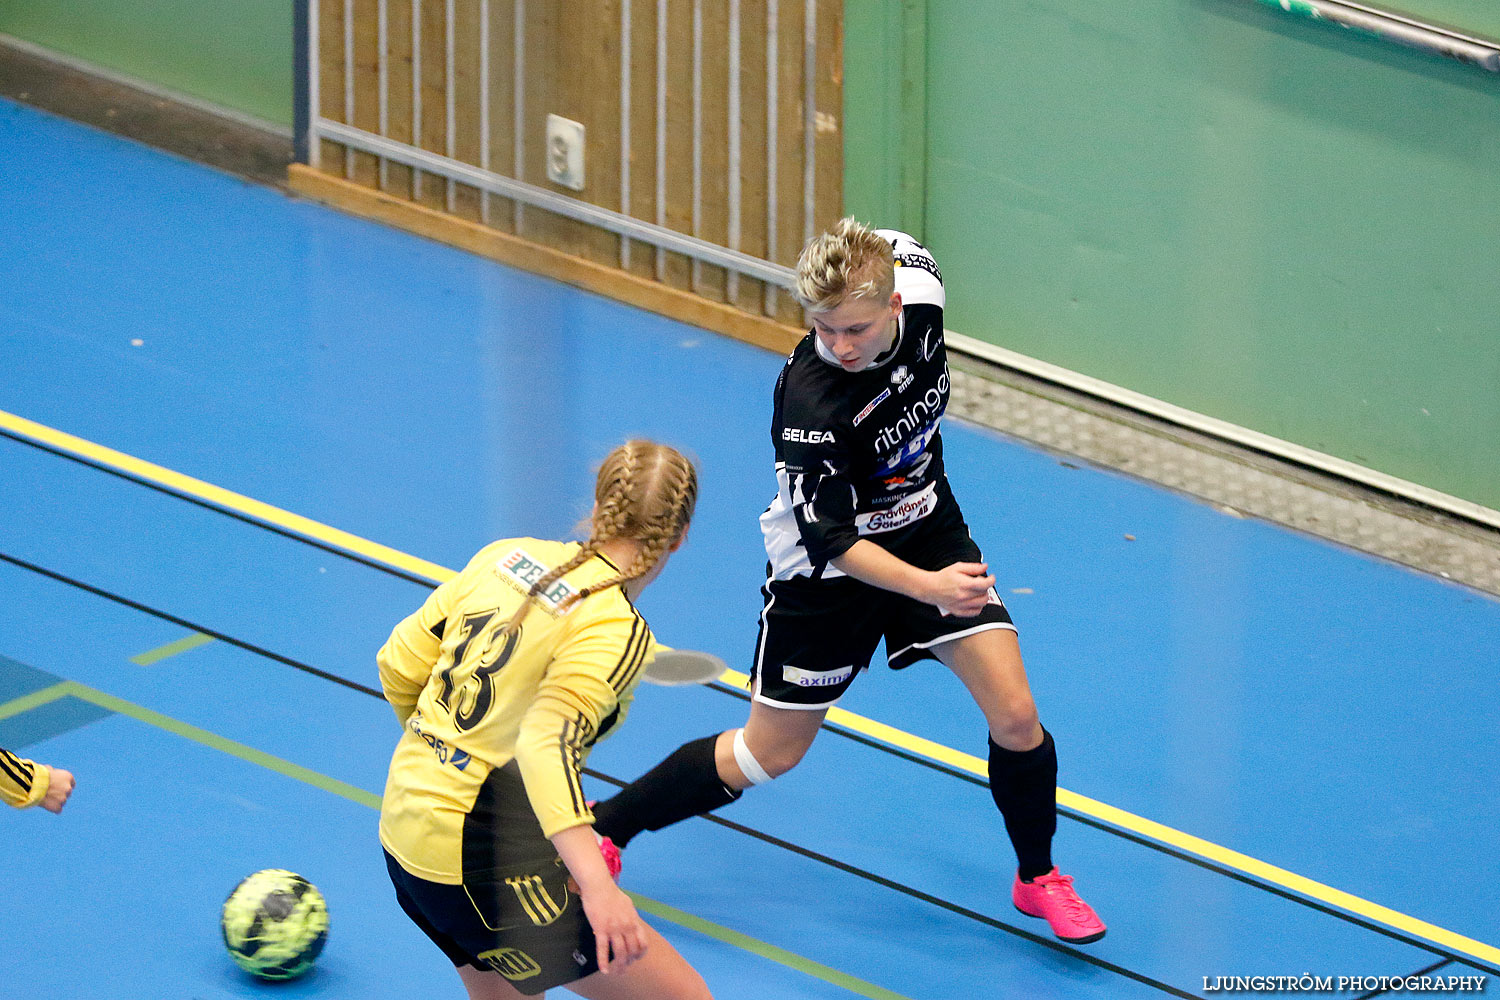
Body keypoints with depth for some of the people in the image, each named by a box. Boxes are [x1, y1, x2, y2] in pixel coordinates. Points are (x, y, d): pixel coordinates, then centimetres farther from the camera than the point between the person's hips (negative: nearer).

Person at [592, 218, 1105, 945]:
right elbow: (830, 538, -32)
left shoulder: (918, 281, -21)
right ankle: (600, 831, 28)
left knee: (1015, 717, -7)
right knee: (767, 755, 8)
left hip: (926, 526, 4)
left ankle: (1037, 878, 19)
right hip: (827, 566, -4)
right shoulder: (809, 400, -36)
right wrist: (927, 586, -47)